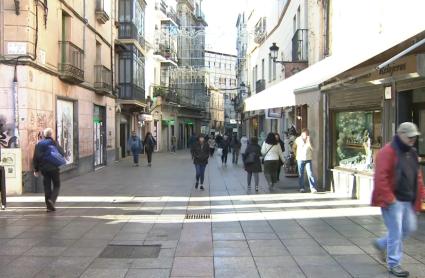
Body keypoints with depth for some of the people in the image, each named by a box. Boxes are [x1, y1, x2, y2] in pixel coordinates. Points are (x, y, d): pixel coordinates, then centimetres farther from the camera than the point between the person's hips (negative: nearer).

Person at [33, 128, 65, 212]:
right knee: (56, 185, 9)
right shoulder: (54, 143, -7)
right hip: (54, 168, -4)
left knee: (47, 186, 10)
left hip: (44, 169, 4)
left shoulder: (39, 144, 4)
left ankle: (49, 206, 10)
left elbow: (35, 158, 5)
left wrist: (36, 170, 11)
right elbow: (62, 153, -10)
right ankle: (52, 200, -13)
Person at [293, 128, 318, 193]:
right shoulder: (298, 139, 1)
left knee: (310, 173, -10)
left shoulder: (309, 140, 2)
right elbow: (294, 147, 14)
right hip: (300, 159, 1)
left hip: (308, 159, 0)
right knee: (301, 174, 5)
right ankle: (301, 188, 16)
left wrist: (309, 141, -17)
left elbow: (312, 148, -9)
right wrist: (296, 155, 10)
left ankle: (313, 188, -12)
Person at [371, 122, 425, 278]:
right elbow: (380, 178, -21)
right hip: (393, 201, -8)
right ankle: (393, 264, 12)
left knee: (410, 227, 14)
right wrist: (389, 198, -21)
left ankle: (382, 244, 33)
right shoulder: (388, 152, -15)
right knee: (396, 231, -3)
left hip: (408, 200, 9)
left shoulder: (411, 153, 13)